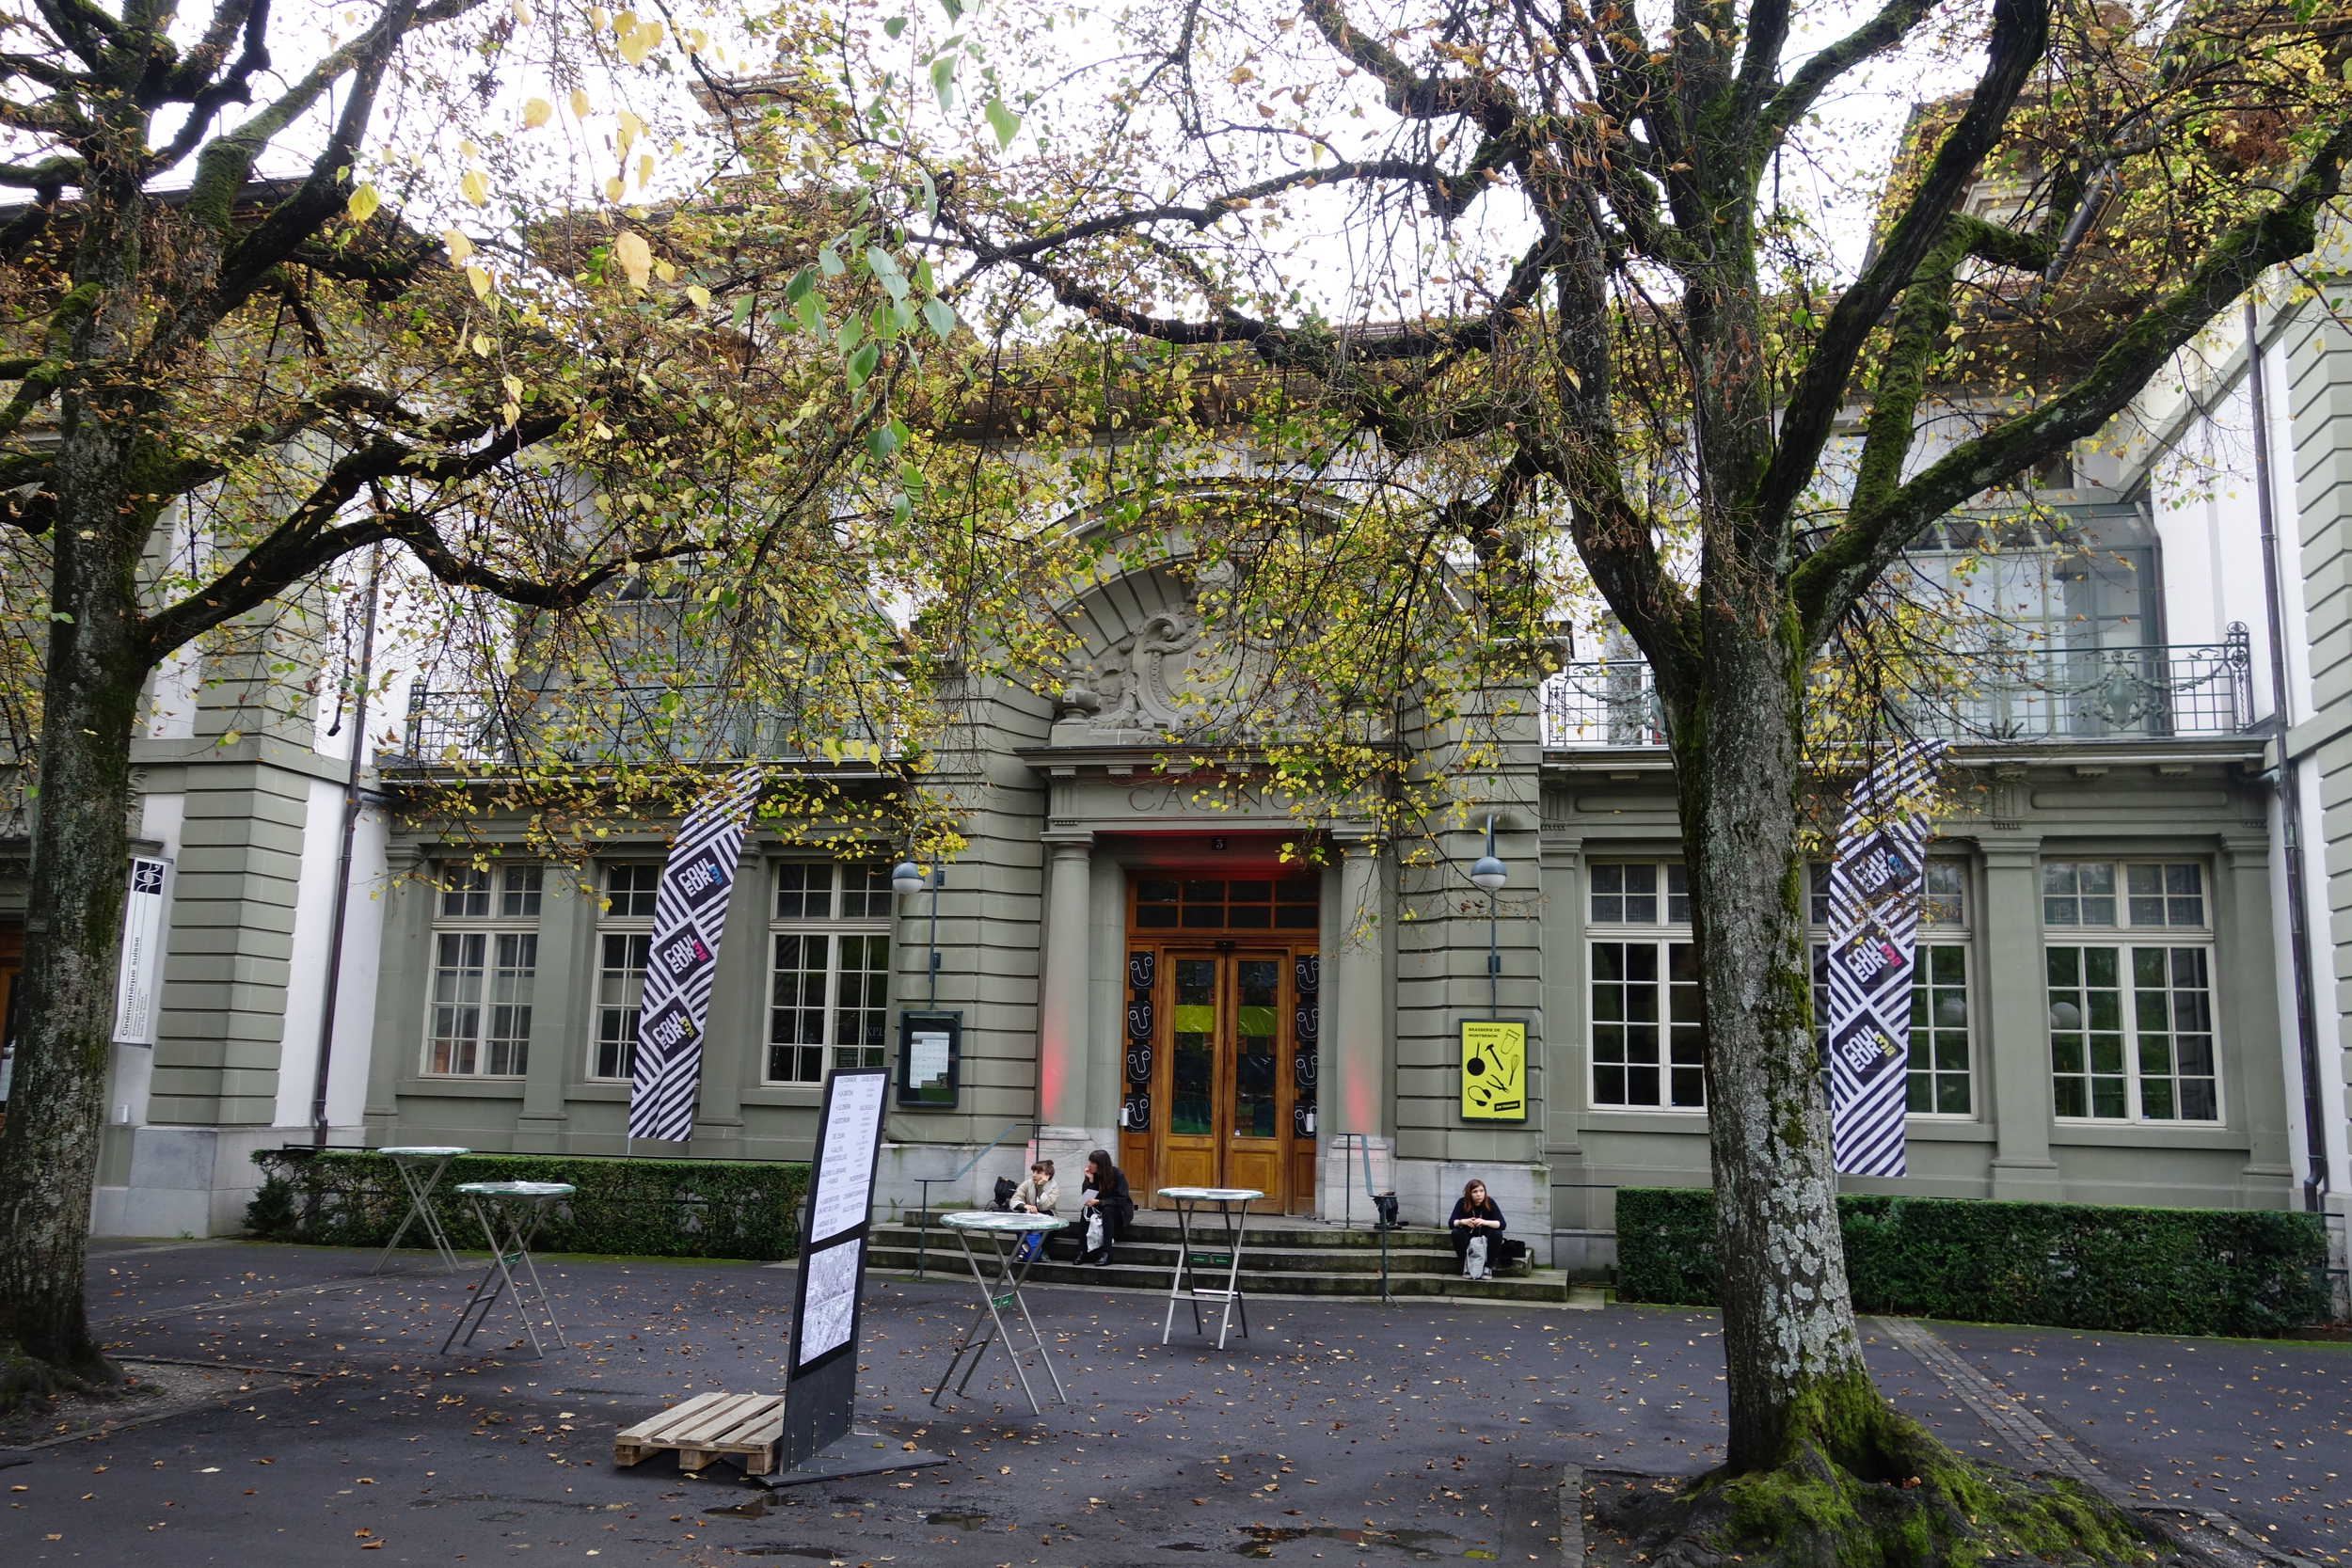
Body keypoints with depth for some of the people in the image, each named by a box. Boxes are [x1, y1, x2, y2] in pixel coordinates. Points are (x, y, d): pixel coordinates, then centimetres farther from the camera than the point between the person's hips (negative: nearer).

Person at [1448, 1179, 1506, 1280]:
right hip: (1468, 1242, 0)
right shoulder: (1462, 1203, -14)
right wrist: (1463, 1221, -42)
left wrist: (1484, 1222, -41)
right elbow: (1451, 1223, -20)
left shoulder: (1490, 1202, -15)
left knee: (1497, 1233, -29)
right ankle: (1466, 1267, -18)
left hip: (1486, 1243, 0)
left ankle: (1487, 1268, -18)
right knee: (1456, 1233, -29)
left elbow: (1502, 1224, -24)